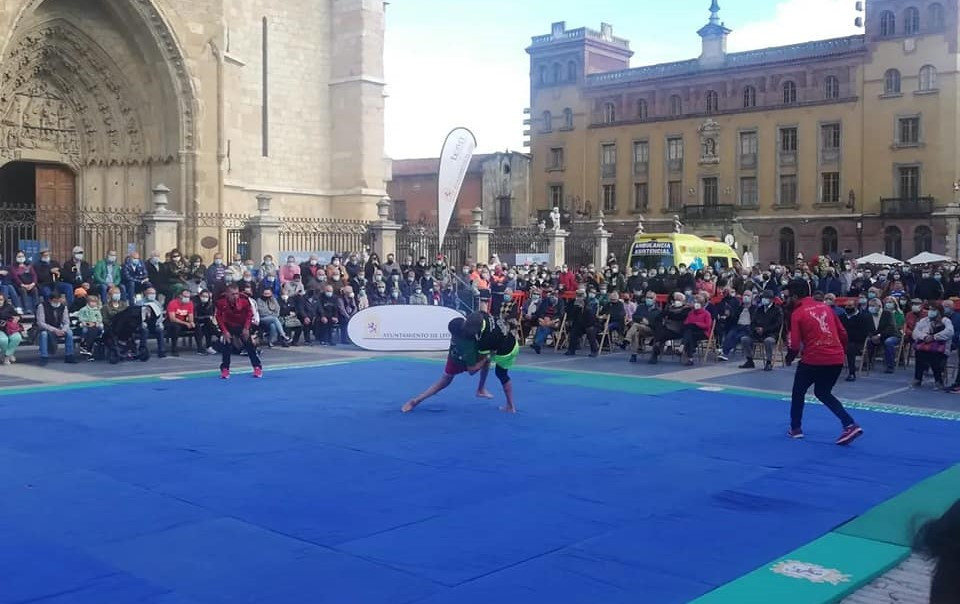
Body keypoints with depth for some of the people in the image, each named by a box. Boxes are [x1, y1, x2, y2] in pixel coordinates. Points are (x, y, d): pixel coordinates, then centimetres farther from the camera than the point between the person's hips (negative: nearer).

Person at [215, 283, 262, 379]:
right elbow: (219, 317, -15)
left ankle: (258, 367, 10)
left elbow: (249, 313, -11)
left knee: (250, 345, -1)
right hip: (228, 326, 0)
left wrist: (246, 328, -16)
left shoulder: (244, 300, -27)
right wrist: (224, 331, -19)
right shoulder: (221, 301, -27)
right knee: (226, 346, -7)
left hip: (242, 325, 0)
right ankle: (225, 369, 6)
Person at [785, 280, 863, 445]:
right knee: (823, 393, 23)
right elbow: (843, 333, 13)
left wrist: (791, 356, 10)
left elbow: (795, 344, -9)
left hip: (813, 359, -6)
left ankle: (795, 429, 26)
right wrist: (842, 352, 25)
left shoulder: (797, 313, -5)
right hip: (836, 359, 6)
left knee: (798, 391, 19)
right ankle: (850, 425, 7)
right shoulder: (825, 307, 12)